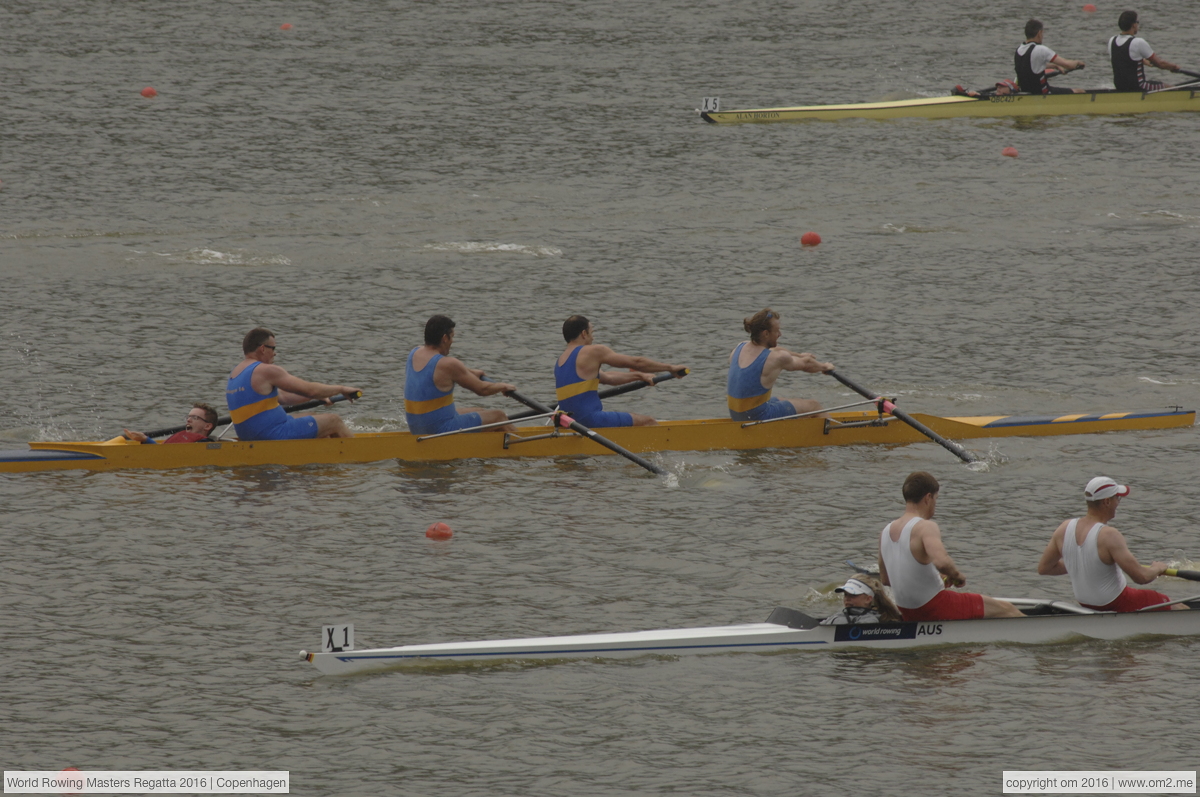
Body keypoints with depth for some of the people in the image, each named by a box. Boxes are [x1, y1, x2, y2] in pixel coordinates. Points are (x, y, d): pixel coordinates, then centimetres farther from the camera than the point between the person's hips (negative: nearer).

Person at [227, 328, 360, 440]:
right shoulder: (266, 371, -16)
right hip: (275, 437, -10)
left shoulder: (234, 373, 14)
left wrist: (319, 396, 20)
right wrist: (341, 389, 2)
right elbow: (310, 389, -13)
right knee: (333, 421, 4)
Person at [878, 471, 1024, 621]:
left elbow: (885, 579, 14)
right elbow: (942, 561, -39)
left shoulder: (886, 531, 4)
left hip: (909, 614, 9)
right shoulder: (925, 527, -20)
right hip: (935, 608, -9)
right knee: (1006, 610, 3)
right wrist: (956, 575, -16)